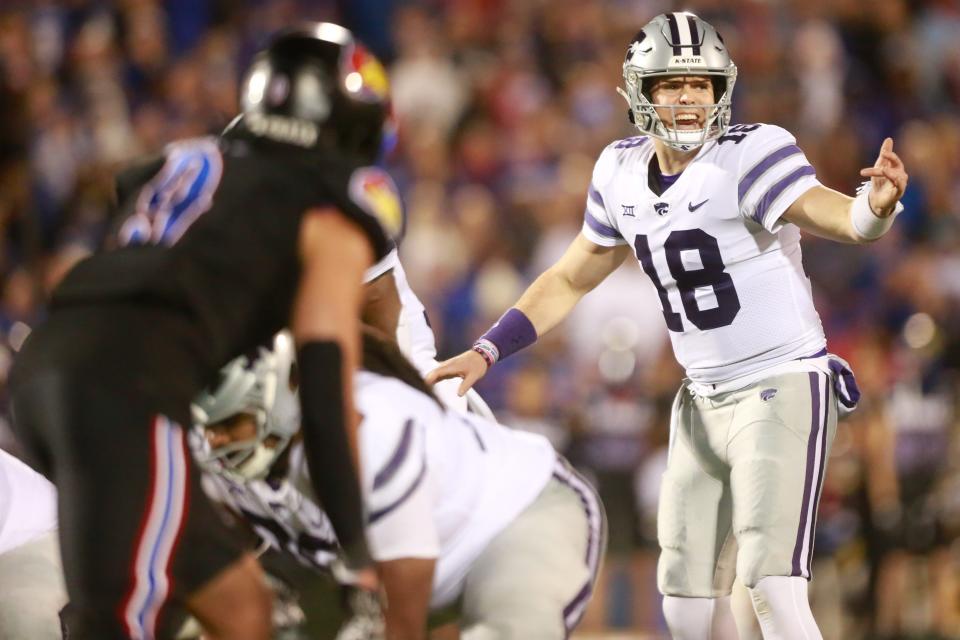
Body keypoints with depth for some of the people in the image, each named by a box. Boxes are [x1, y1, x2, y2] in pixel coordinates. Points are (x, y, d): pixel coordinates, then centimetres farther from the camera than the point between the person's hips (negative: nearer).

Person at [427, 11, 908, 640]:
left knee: (773, 588, -19)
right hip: (705, 400, 7)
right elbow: (570, 281, 18)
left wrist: (877, 203, -56)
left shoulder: (750, 155, -16)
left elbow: (830, 213, -33)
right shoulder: (623, 173, 5)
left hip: (785, 385, -7)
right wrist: (484, 353, 12)